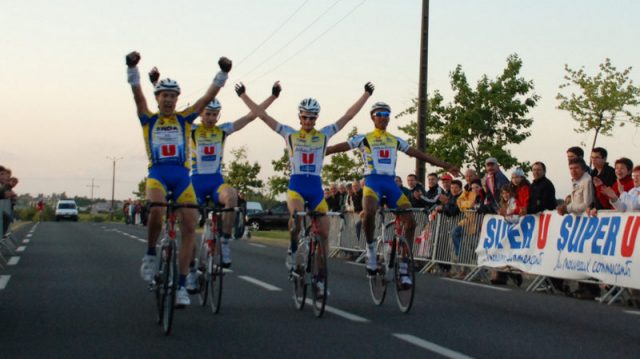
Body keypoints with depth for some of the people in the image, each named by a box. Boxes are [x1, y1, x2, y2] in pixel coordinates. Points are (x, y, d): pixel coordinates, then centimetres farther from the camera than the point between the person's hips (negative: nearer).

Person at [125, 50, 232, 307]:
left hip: (182, 175, 2)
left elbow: (207, 97, 8)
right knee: (156, 209, -33)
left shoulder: (184, 119, 15)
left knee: (190, 225, -9)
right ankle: (150, 254, -7)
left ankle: (181, 285, -3)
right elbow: (138, 95, -1)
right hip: (157, 173, -2)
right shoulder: (149, 120, 13)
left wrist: (223, 73, -3)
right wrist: (132, 68, -15)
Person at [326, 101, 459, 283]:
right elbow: (340, 147, 1)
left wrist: (446, 165, 19)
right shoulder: (364, 138, 8)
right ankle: (370, 248, -9)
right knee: (369, 212, -35)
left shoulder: (396, 140, 19)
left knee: (410, 221, -11)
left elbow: (419, 154, 21)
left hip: (391, 184, 4)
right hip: (372, 181, -4)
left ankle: (403, 268, -1)